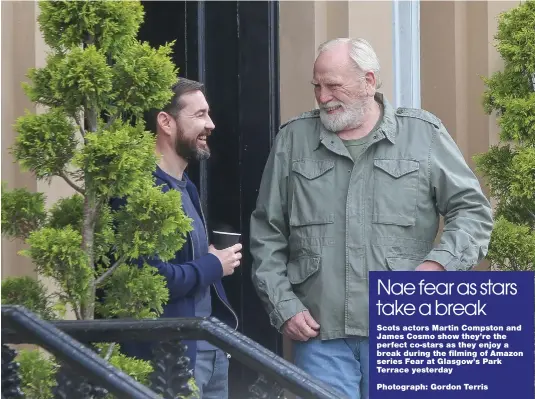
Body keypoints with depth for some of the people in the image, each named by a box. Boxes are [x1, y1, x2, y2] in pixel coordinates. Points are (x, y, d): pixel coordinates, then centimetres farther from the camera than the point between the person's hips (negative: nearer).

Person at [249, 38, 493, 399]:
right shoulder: (292, 140, 10)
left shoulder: (424, 135, 4)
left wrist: (440, 263, -11)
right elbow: (267, 234, 12)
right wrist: (283, 306, 3)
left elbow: (473, 210, 6)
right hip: (318, 330, 1)